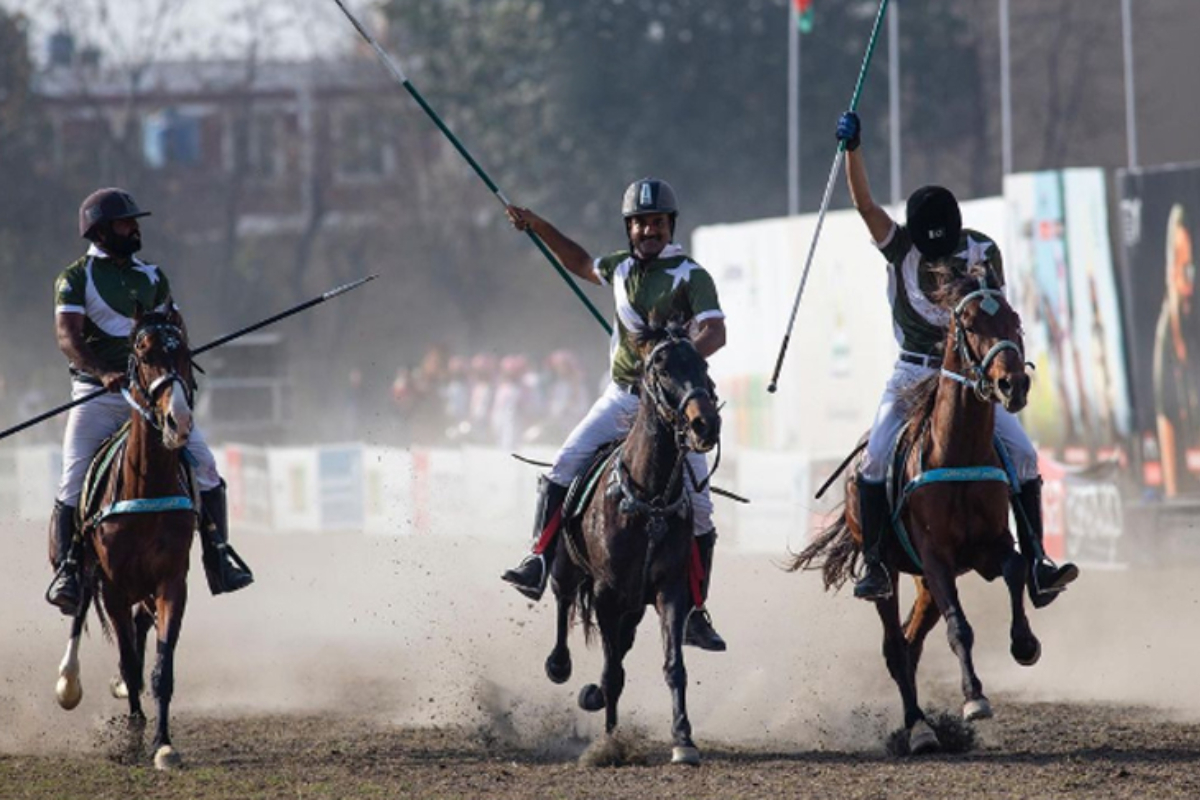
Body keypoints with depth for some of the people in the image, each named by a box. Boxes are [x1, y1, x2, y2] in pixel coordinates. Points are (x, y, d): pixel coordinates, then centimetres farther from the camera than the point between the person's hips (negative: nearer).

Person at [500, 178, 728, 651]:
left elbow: (715, 333, -22)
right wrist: (537, 226, 25)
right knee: (566, 466, -15)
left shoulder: (691, 277, -8)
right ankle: (540, 562, -14)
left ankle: (694, 614, 2)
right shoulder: (622, 267, 9)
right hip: (621, 399, 4)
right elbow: (581, 264, 31)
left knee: (696, 508, -5)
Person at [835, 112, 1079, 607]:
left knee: (1022, 454, -13)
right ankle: (875, 565, -10)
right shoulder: (900, 247, -9)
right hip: (913, 374, -1)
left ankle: (1035, 566, -10)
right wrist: (852, 149, -33)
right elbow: (863, 202, -21)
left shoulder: (982, 254, -7)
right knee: (875, 460, -19)